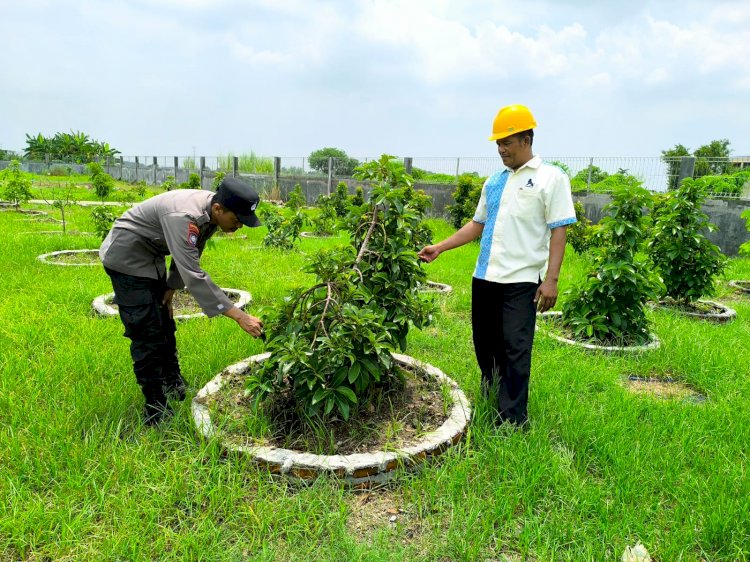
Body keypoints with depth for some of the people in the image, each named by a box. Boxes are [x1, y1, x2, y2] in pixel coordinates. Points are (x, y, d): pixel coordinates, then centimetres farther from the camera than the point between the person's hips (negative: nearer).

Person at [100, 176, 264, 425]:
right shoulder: (184, 217, -37)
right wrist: (239, 316, -43)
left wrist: (171, 287, 0)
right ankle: (156, 411, -2)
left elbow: (189, 257, 6)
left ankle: (175, 389, 29)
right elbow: (193, 275, -42)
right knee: (148, 334, -10)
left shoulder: (211, 214, -9)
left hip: (150, 258, 9)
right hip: (126, 257, -9)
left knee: (165, 326, 15)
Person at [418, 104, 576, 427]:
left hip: (522, 280, -6)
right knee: (486, 347, 13)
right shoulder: (494, 181, 16)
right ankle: (490, 409, 31)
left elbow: (558, 231, -7)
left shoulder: (551, 178, -1)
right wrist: (439, 248, 12)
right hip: (485, 277, 6)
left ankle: (512, 422, 6)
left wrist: (551, 279, -14)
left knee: (515, 351, -5)